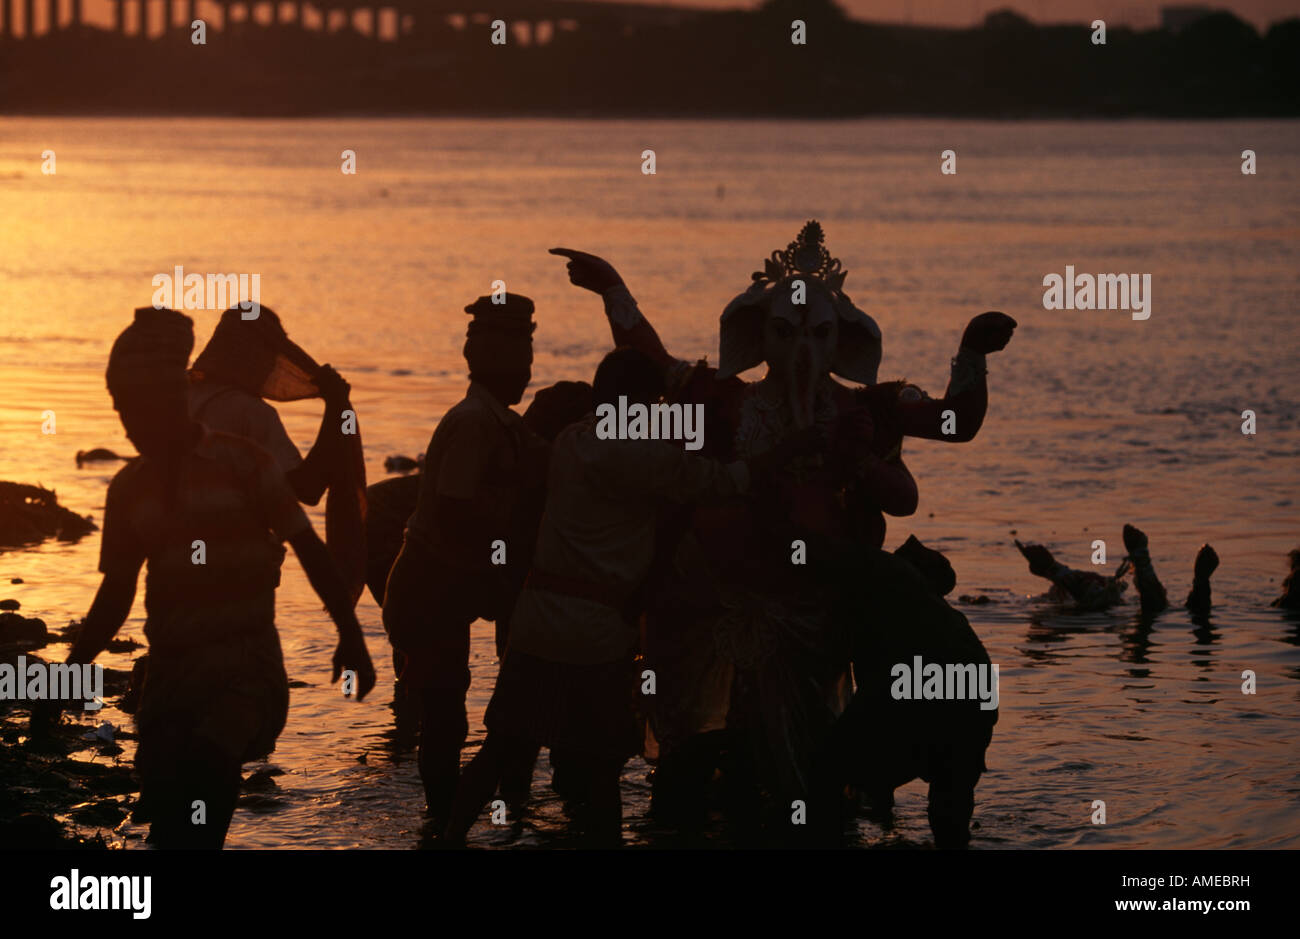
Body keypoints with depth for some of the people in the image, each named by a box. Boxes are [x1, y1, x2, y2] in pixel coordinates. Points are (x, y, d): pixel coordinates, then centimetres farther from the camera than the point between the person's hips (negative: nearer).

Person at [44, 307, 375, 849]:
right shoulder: (130, 489, 10)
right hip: (171, 668, 5)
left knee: (208, 761, -34)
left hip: (245, 663, -5)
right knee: (165, 817, 0)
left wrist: (351, 636, -8)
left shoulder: (240, 462, -3)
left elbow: (309, 549, -2)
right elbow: (116, 592, 17)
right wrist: (71, 672, 9)